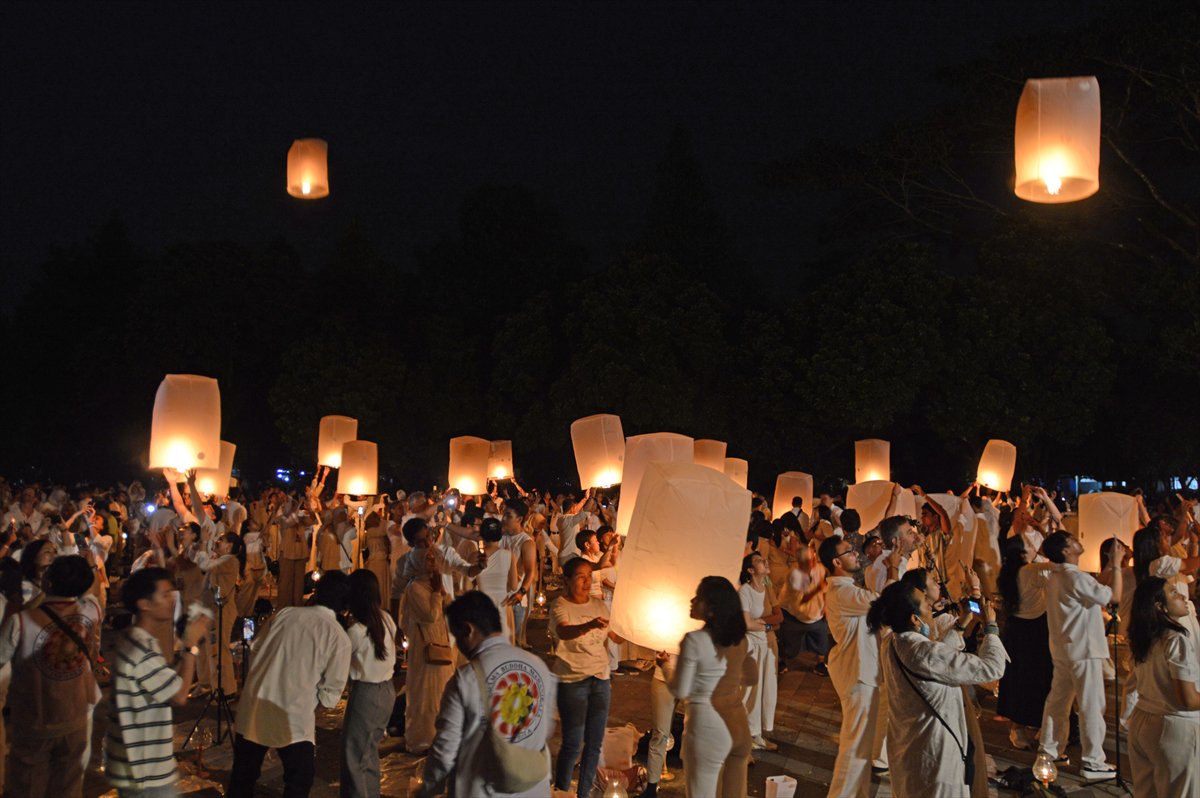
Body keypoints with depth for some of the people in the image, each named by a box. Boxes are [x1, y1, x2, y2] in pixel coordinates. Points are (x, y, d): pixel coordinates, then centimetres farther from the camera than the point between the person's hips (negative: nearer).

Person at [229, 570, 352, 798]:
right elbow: (330, 695, -5)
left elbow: (257, 648, 10)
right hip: (294, 719, -4)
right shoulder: (339, 638, -8)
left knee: (242, 779, 21)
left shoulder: (285, 613, 2)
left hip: (253, 708, 4)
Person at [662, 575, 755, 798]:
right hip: (740, 724, 6)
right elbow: (752, 678, 17)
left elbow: (679, 691, -13)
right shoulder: (740, 638, 2)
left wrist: (666, 664, 3)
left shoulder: (694, 640, -18)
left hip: (708, 727, -6)